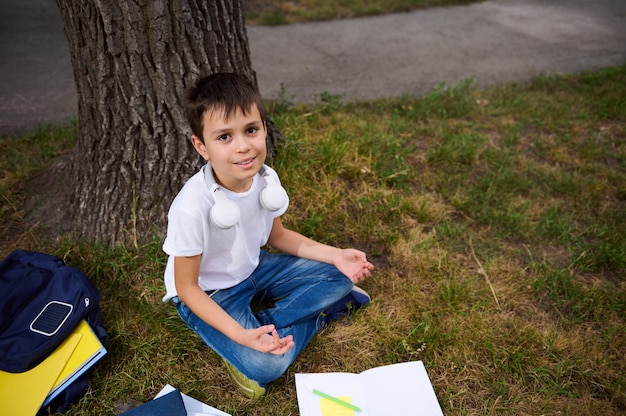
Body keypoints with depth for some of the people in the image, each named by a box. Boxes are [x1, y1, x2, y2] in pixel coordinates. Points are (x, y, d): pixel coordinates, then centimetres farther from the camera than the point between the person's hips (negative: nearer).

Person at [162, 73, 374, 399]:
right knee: (266, 366, -25)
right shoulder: (192, 208, -33)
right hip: (208, 293, -5)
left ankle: (261, 323, -6)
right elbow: (186, 287, -20)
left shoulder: (266, 179, -16)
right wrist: (240, 335, -31)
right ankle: (318, 313, -1)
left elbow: (277, 236, 2)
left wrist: (334, 255, -10)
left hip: (254, 269, 6)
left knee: (337, 277, -3)